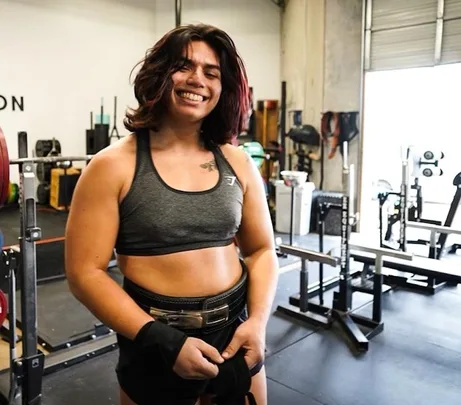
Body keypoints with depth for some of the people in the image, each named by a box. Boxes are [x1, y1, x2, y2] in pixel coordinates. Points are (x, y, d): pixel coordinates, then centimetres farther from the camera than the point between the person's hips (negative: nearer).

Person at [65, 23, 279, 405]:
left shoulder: (238, 164, -1)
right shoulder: (114, 166, -11)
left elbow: (262, 250, 5)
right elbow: (85, 272, -12)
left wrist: (258, 321, -9)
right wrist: (162, 340, -17)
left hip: (236, 333, 4)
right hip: (155, 345, -3)